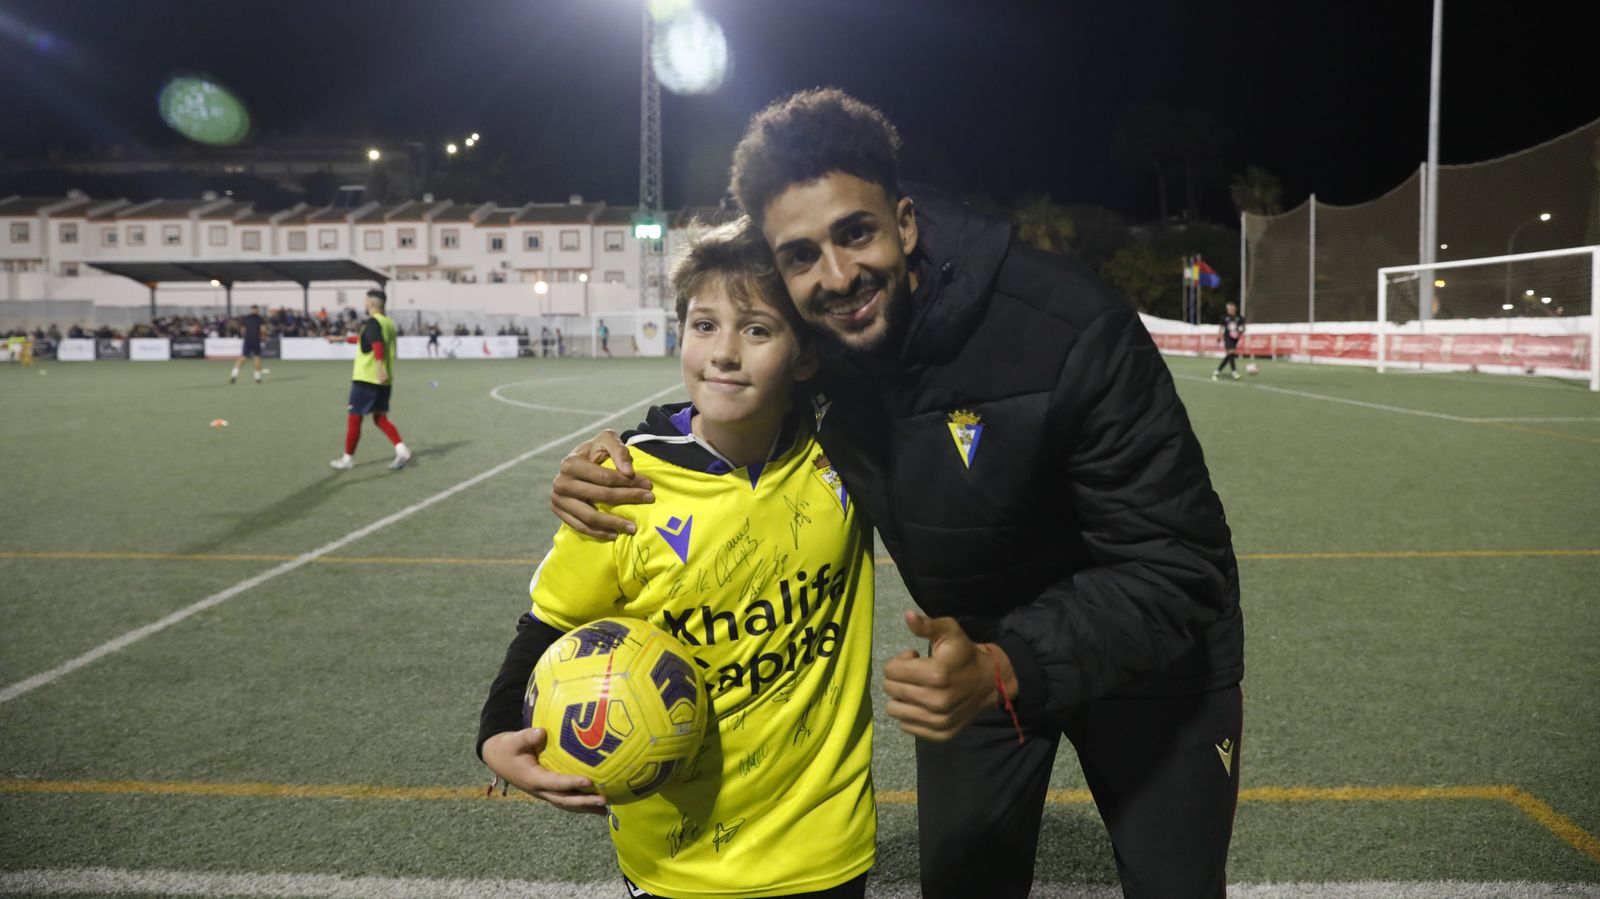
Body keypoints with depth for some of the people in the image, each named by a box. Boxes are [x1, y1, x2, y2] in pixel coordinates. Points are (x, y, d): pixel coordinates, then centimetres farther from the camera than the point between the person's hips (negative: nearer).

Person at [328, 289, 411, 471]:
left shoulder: (372, 322, -13)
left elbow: (377, 344, -32)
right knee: (380, 418, 13)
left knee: (354, 419, 5)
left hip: (366, 379, -8)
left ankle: (348, 459, 14)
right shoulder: (388, 323, 14)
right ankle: (401, 450, -6)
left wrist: (379, 366, -44)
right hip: (384, 381, 8)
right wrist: (341, 339, 38)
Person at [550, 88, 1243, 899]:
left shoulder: (1075, 329, -33)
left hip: (1149, 648, -3)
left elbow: (1179, 570, -31)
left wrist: (1010, 673, -46)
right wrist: (615, 463, -21)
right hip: (975, 649, 4)